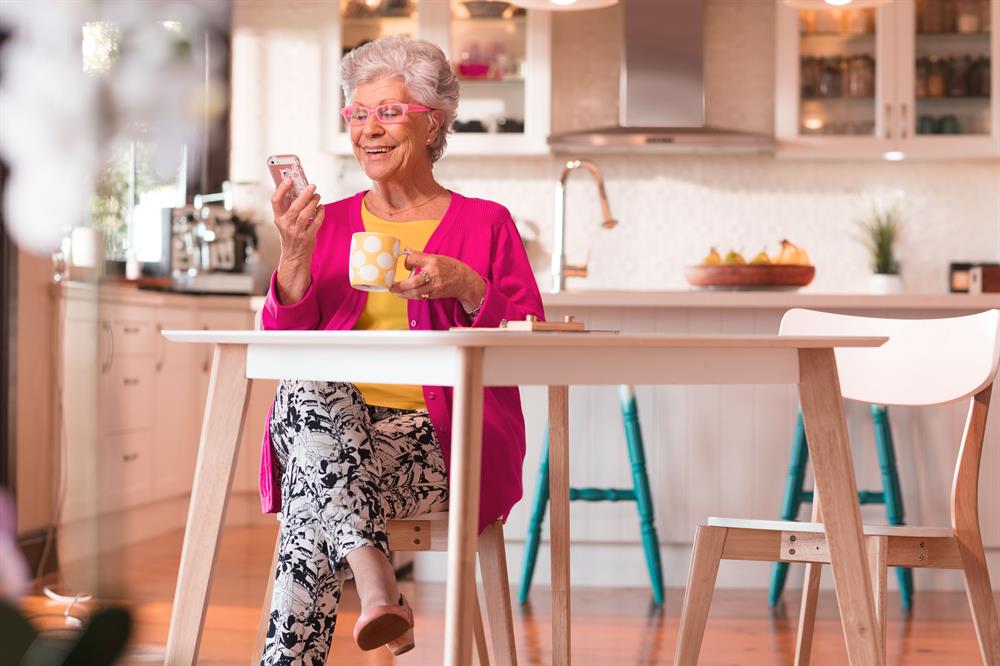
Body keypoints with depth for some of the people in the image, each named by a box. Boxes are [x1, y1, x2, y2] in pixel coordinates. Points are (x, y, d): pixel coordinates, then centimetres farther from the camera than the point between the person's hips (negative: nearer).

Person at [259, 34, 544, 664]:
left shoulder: (486, 224, 11)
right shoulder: (329, 223, 19)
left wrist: (467, 289, -14)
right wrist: (295, 259, -8)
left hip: (442, 441, -2)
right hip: (329, 426, 3)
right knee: (306, 390, -36)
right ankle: (379, 588, -44)